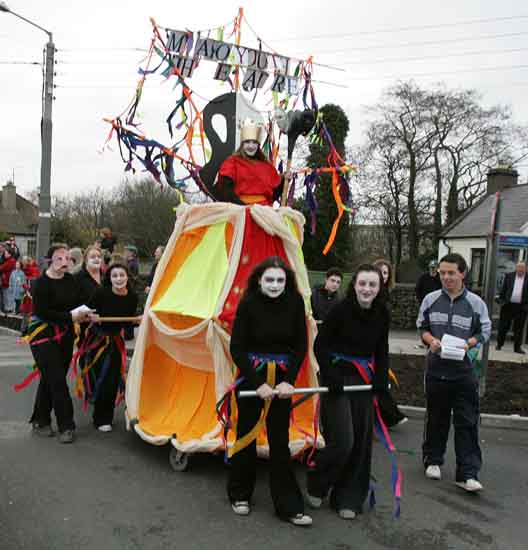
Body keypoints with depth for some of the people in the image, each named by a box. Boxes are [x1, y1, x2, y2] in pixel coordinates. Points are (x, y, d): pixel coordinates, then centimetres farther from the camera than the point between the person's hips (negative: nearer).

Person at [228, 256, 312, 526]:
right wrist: (258, 383, -16)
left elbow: (301, 345, -1)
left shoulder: (295, 302, -8)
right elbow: (237, 348, -11)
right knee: (247, 435, 11)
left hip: (282, 377, 2)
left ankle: (288, 506, 15)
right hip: (251, 376, -1)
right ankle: (239, 494, 31)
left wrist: (289, 380, -10)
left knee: (280, 440, 6)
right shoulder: (248, 303, -14)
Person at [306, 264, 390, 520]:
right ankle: (316, 485, 20)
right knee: (342, 441, -8)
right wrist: (331, 378, -15)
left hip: (363, 382, 5)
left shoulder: (382, 314, 1)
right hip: (337, 380, -5)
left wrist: (381, 378, 1)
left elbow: (382, 350, 13)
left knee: (361, 443, 7)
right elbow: (320, 345, -9)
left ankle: (348, 499, 24)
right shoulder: (341, 309, -14)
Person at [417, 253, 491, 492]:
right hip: (436, 367, 2)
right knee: (436, 418, 14)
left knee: (467, 422, 0)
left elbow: (484, 332, 4)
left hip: (464, 368, -1)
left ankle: (468, 474, 7)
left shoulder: (475, 303, -3)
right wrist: (431, 340, -10)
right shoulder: (431, 299, 1)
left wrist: (468, 343, -15)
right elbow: (422, 327, 10)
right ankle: (433, 461, 32)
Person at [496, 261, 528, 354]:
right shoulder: (509, 276, 4)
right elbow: (503, 290, 6)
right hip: (508, 305, 1)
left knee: (519, 328, 5)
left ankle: (517, 347, 13)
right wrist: (501, 301, 1)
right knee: (503, 326, 8)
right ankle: (499, 344, 20)